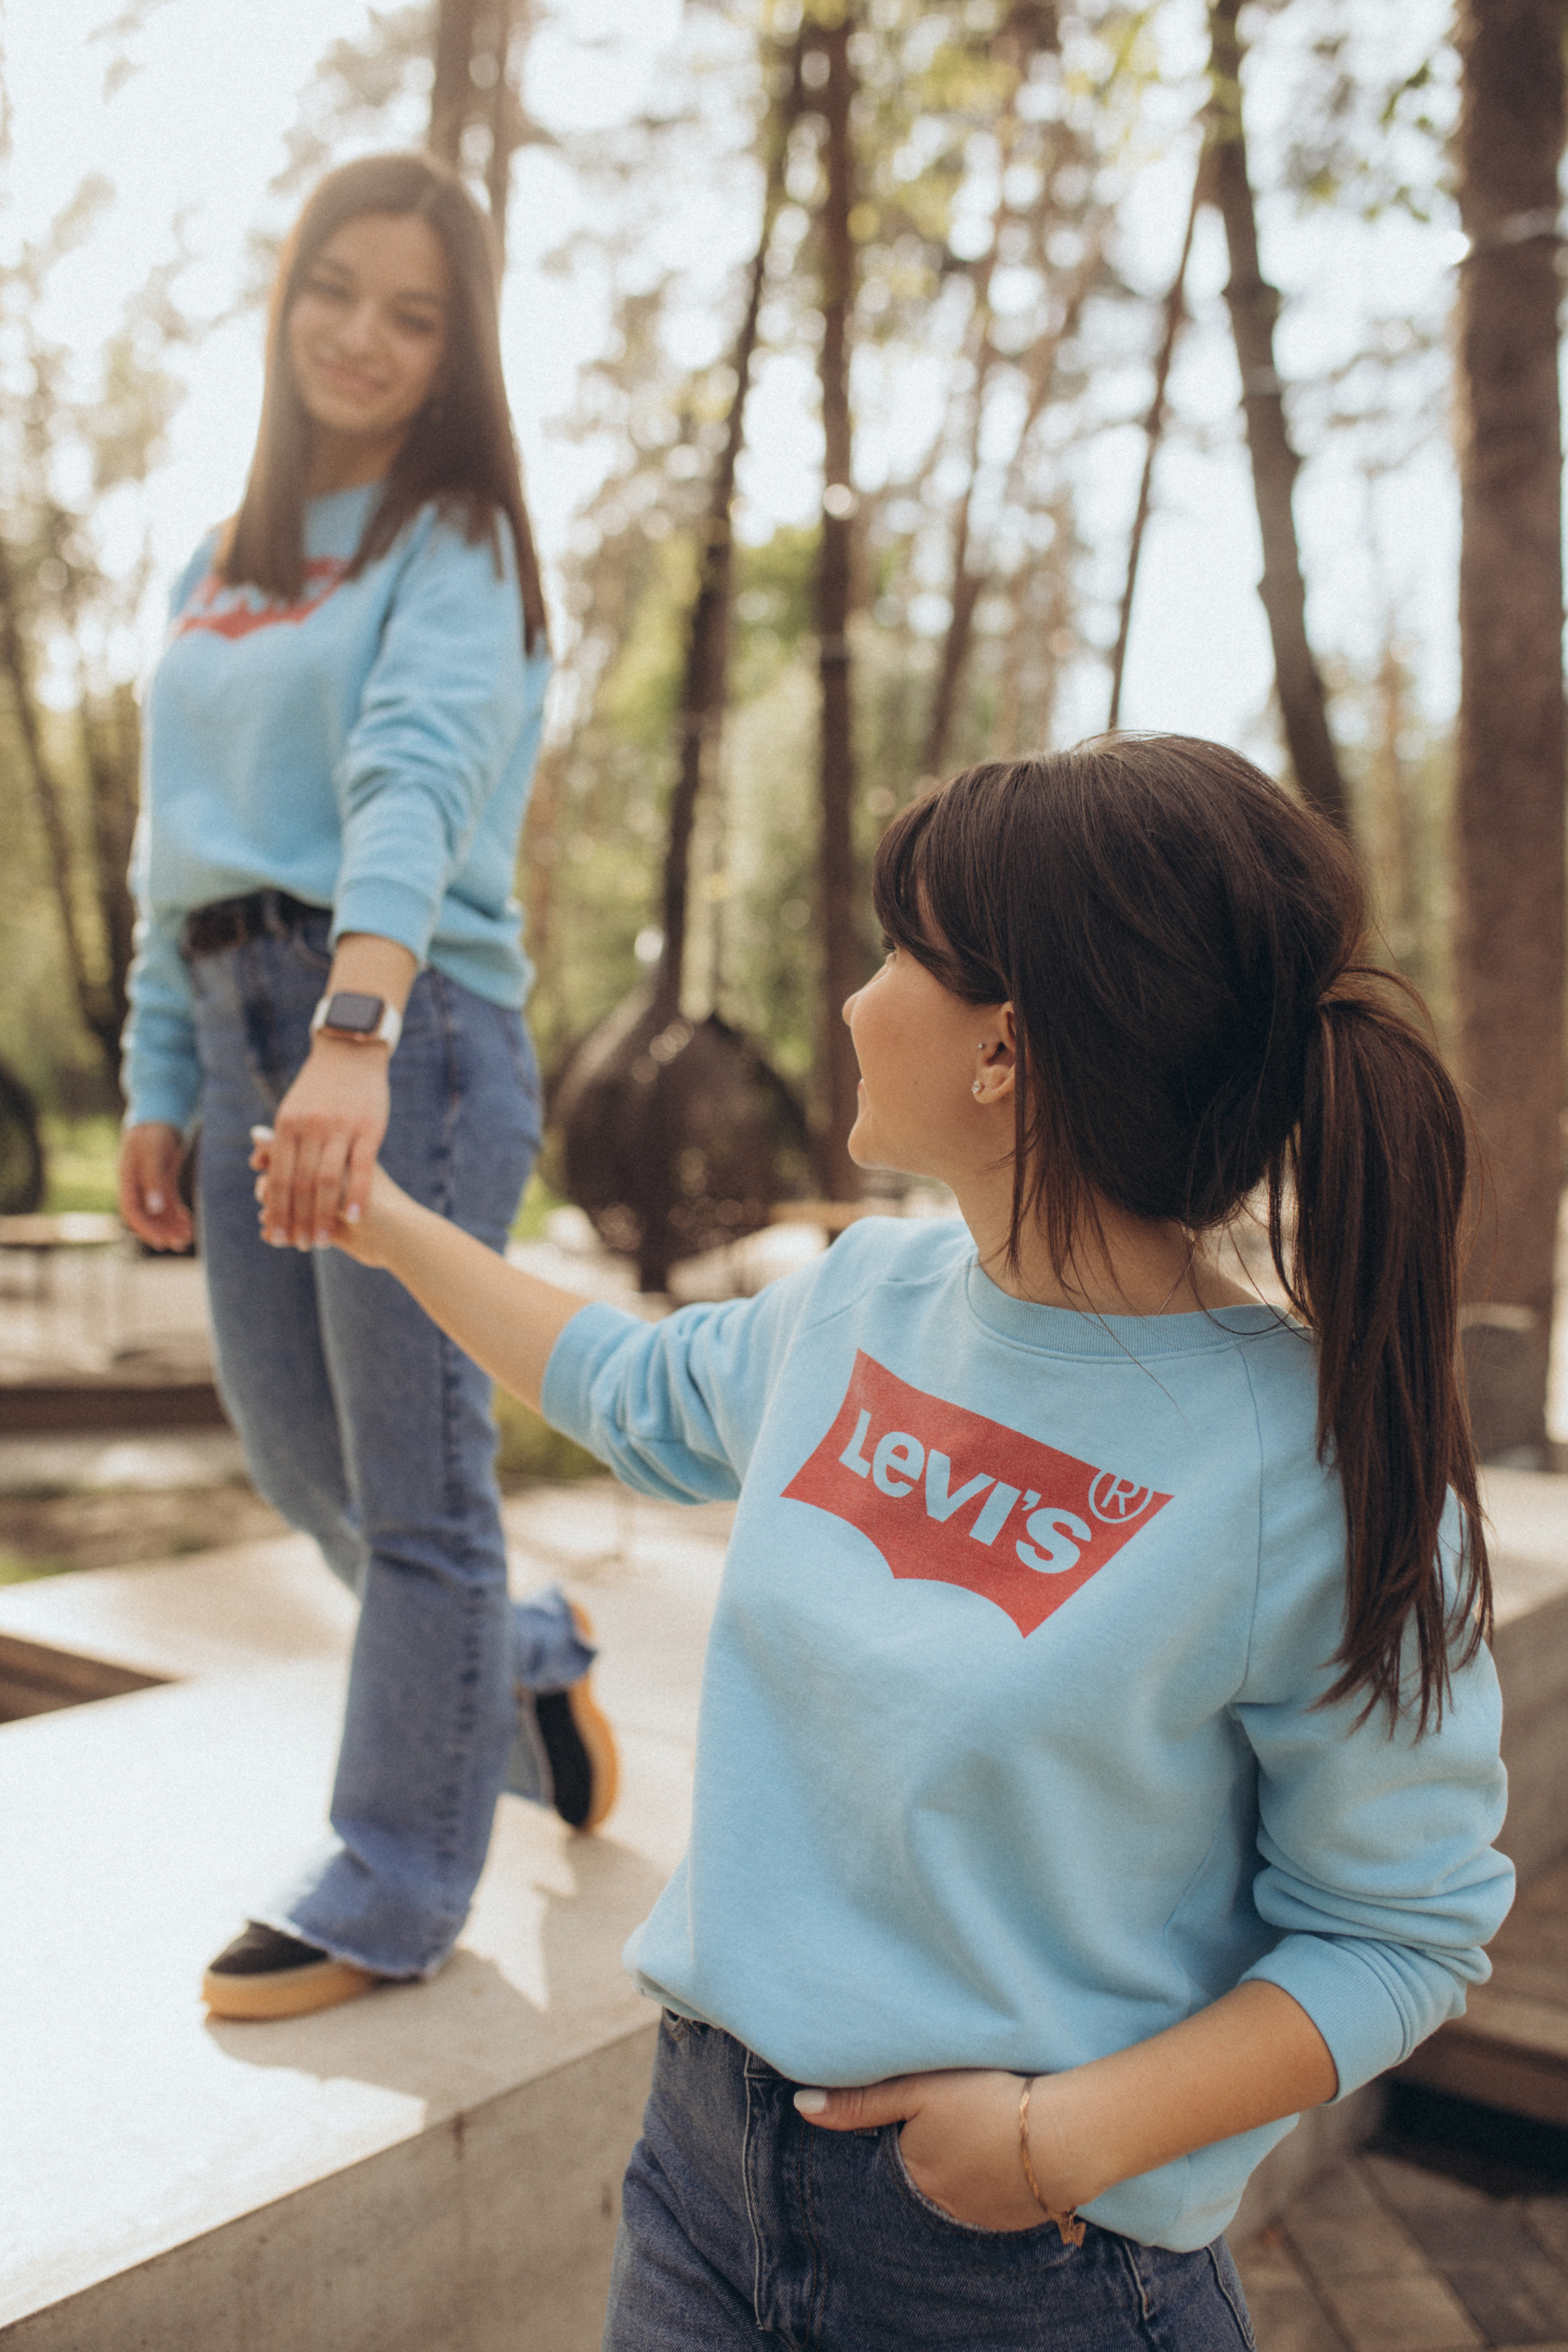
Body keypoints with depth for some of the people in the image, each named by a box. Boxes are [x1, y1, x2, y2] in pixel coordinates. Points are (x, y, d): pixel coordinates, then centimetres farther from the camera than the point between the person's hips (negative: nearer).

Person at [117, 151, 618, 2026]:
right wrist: (159, 1089, 11)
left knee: (410, 1473, -1)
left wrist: (357, 1027, -37)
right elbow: (176, 844, 17)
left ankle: (394, 1887, 14)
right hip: (241, 1027, 7)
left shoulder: (451, 543, -2)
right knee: (297, 1466, 14)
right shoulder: (216, 568, 19)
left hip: (405, 1021, -7)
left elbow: (416, 779, -21)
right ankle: (526, 1659, 38)